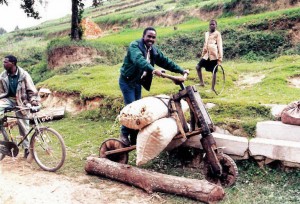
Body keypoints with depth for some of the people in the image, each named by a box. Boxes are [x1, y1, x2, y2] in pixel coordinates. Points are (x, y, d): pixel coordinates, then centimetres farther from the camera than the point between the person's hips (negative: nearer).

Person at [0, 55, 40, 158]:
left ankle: (26, 147, 17)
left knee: (23, 126, 2)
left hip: (21, 101, -3)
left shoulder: (23, 74, -13)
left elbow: (31, 89, -11)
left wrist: (34, 100, -24)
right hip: (8, 99, 3)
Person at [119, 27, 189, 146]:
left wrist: (181, 71, 2)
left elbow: (166, 61, 8)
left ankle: (134, 137, 19)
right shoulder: (134, 45, -17)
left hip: (138, 82, 7)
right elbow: (139, 60, -36)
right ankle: (124, 134, 4)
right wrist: (152, 70, -50)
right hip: (127, 81, -7)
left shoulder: (154, 51, 6)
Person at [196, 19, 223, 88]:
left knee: (213, 72, 1)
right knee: (198, 67, 1)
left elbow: (220, 46, -11)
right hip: (206, 55, 6)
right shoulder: (206, 34, 13)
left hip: (214, 56, -6)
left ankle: (212, 88, 9)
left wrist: (220, 58, -18)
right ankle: (202, 82, 15)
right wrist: (202, 55, 21)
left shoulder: (217, 34, -7)